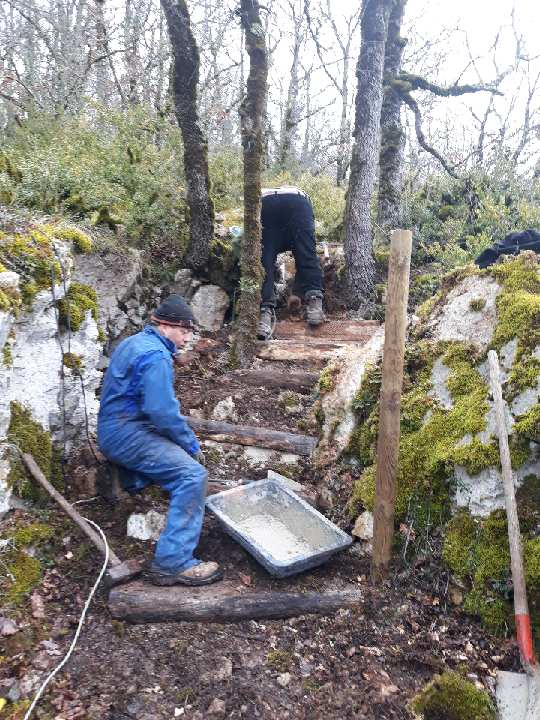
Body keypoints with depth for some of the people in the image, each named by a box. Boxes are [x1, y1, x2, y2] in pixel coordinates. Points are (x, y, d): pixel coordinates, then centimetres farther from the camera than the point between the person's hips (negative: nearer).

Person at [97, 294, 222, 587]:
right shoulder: (156, 356, -18)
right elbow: (164, 412, -25)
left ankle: (134, 477, 23)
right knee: (193, 475, -22)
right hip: (126, 434, -10)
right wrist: (192, 445, -10)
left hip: (114, 428, 10)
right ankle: (172, 563, -24)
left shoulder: (135, 342, 14)